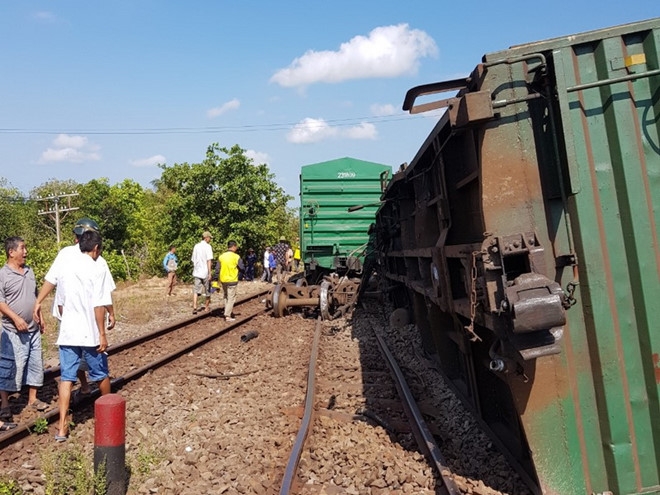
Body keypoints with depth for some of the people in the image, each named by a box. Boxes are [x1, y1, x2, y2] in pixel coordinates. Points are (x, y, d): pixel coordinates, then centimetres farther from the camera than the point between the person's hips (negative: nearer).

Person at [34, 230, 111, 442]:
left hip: (67, 333, 5)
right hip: (90, 333, -4)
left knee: (66, 377, 7)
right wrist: (102, 334, -10)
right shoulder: (96, 269, -11)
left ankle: (62, 427, 4)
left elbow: (62, 303, 16)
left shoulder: (64, 267, 8)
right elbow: (98, 305, -15)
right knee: (101, 374, 14)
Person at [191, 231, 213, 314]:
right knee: (207, 290, 12)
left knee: (196, 291, 0)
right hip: (205, 273, -4)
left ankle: (194, 307, -17)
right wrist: (210, 272, -17)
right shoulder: (208, 247, -8)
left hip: (196, 272, 4)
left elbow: (193, 260, 17)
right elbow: (209, 260, -16)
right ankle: (206, 307, 23)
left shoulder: (196, 246, 10)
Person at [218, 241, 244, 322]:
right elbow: (242, 268, -8)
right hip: (232, 280, -5)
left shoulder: (221, 256, 3)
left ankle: (227, 313, 23)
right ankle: (227, 316, -2)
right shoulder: (236, 257, -11)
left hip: (223, 280, 5)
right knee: (231, 298, 2)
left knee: (226, 297, 19)